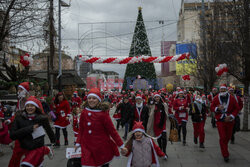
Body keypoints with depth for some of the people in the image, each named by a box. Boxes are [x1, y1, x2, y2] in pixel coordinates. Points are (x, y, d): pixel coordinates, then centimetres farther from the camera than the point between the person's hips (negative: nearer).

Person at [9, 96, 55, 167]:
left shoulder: (42, 118, -12)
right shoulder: (19, 117, -9)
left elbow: (48, 129, 4)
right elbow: (12, 135, -14)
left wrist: (53, 141, 19)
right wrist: (30, 128, -21)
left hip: (37, 148, -3)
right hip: (25, 149, 3)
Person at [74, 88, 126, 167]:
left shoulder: (103, 113, -11)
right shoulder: (84, 112, 0)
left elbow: (112, 130, -8)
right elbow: (81, 130, 11)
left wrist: (121, 145, -6)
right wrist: (78, 143, 12)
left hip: (102, 149, -2)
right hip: (87, 148, 3)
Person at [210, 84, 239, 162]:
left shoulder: (232, 98, -4)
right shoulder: (216, 98, -4)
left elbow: (236, 109, 1)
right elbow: (212, 108, 1)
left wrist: (231, 116, -12)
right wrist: (217, 108, -21)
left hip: (229, 121, 2)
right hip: (220, 121, -1)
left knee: (228, 137, 15)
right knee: (222, 137, -8)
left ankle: (224, 147, 46)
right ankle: (225, 155, 0)